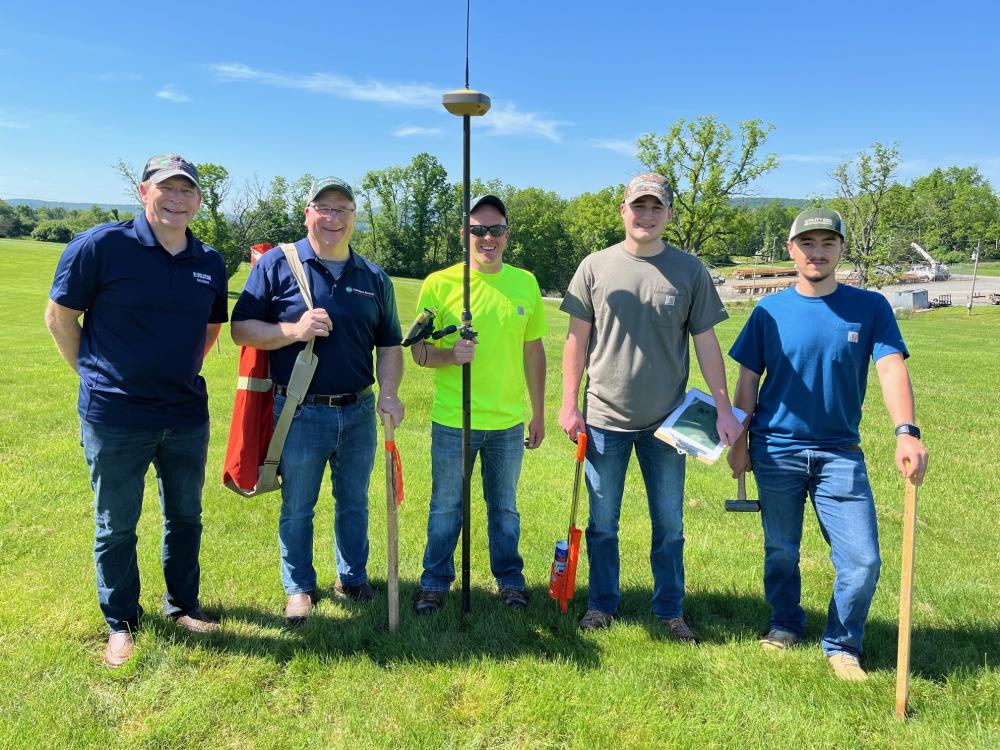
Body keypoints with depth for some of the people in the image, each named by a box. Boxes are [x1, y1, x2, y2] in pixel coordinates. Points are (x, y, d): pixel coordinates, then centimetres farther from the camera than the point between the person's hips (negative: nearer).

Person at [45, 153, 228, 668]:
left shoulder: (210, 263, 2)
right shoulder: (101, 245, -11)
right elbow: (60, 315, -4)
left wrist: (179, 374, 13)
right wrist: (97, 375, 1)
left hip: (187, 414, 4)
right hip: (115, 418, -4)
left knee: (185, 516, 16)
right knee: (116, 526, 10)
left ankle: (182, 605, 36)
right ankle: (120, 622, 29)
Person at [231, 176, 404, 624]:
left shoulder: (374, 279, 8)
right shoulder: (277, 264, -3)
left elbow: (389, 344, 11)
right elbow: (241, 329, -6)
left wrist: (389, 393, -4)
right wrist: (294, 331, -21)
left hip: (359, 413, 3)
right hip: (300, 414, -3)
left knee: (354, 503, 17)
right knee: (297, 508, 10)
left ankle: (353, 578, 35)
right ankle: (299, 588, 29)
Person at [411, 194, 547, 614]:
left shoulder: (526, 284, 3)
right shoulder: (439, 284, -6)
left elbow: (533, 351, 9)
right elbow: (419, 351, -3)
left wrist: (539, 413, 11)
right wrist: (451, 354, -25)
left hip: (509, 422, 2)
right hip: (452, 422, -2)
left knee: (504, 508, 17)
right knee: (445, 508, 12)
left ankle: (509, 579, 35)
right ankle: (435, 583, 30)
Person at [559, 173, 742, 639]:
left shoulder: (690, 271, 1)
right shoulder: (596, 267, 0)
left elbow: (706, 343, 2)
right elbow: (577, 339, 3)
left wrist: (724, 408, -3)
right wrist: (569, 404, -1)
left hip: (666, 420, 0)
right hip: (604, 417, 0)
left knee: (669, 525, 11)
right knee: (602, 523, 11)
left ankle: (670, 610, 28)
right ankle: (602, 605, 29)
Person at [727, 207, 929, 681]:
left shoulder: (870, 308, -2)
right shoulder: (769, 312, -1)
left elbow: (891, 369, -13)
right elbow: (748, 380, 4)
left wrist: (906, 432, -29)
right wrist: (739, 443, 3)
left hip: (840, 452, 0)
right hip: (777, 450, 0)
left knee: (862, 559, -4)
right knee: (780, 550, 13)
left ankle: (842, 645, 20)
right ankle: (785, 624, 37)